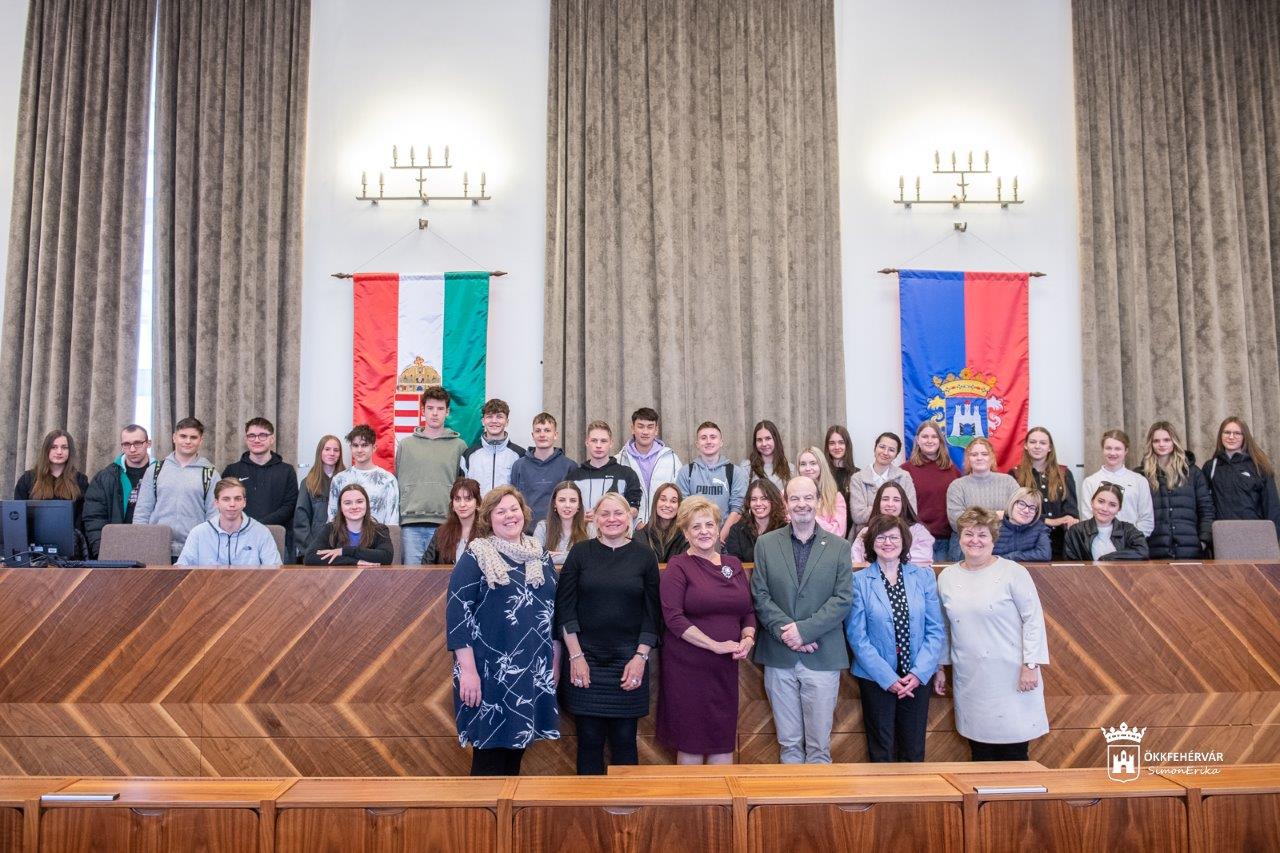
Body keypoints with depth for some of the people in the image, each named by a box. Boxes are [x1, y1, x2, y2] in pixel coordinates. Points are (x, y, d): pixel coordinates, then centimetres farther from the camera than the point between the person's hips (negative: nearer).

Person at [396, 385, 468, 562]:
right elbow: (398, 483, 11)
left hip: (445, 523, -1)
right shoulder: (406, 444, 10)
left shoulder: (459, 446, 7)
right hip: (410, 523, 1)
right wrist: (395, 520, 7)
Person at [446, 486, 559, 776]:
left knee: (517, 746, 13)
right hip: (490, 671, -5)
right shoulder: (476, 556, -5)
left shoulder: (540, 554, 10)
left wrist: (556, 661, 13)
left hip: (534, 671, 5)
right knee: (490, 753, 2)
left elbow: (555, 608, 15)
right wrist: (468, 669, -17)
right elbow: (457, 612, -11)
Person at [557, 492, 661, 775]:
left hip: (629, 660, 0)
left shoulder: (644, 556, 4)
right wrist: (575, 655, -6)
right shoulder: (580, 553, 3)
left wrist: (640, 657, -5)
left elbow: (652, 612, 3)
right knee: (589, 739, 4)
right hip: (585, 659, 0)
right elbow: (565, 607, 1)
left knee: (624, 740, 5)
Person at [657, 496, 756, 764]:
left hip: (725, 667, 5)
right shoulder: (678, 567, -5)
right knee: (691, 741, 4)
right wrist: (716, 645, -17)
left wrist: (748, 638, -5)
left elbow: (748, 611, 15)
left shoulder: (733, 564, 11)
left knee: (724, 739, 9)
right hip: (687, 667, -5)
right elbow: (673, 618, -14)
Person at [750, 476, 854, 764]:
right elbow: (760, 596, 0)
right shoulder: (766, 544, 5)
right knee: (788, 742, 10)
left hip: (823, 657, -1)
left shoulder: (839, 547, 3)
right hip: (779, 658, 1)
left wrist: (804, 630, -13)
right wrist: (785, 631, -13)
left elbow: (843, 599, -4)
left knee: (819, 744, 4)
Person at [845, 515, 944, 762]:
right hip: (876, 679, -2)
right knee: (882, 753, 10)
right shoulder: (859, 580, -5)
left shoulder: (924, 576, 1)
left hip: (918, 678, 2)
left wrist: (919, 673, -10)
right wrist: (888, 678, -12)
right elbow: (857, 637, -7)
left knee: (914, 751, 12)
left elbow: (935, 630, 0)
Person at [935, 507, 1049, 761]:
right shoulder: (946, 577, 7)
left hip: (1010, 678, -3)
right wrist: (940, 667, 17)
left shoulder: (1012, 573, -5)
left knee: (1014, 754, 1)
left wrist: (1030, 665, -10)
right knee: (980, 755, 9)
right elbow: (943, 627, 15)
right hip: (970, 681, 4)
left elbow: (1033, 619, -5)